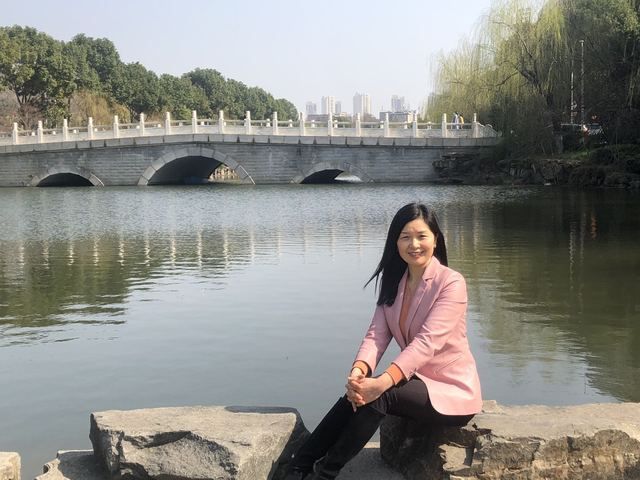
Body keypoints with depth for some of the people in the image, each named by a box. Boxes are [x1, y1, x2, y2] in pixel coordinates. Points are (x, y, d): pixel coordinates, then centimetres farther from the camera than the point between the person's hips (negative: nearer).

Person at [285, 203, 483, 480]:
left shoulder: (451, 283, -16)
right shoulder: (393, 282, 5)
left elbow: (427, 342, -28)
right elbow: (377, 334, -8)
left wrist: (382, 383, -42)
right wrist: (359, 370, -30)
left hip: (452, 393, -6)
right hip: (416, 381, 6)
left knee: (378, 395, -30)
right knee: (359, 392, -22)